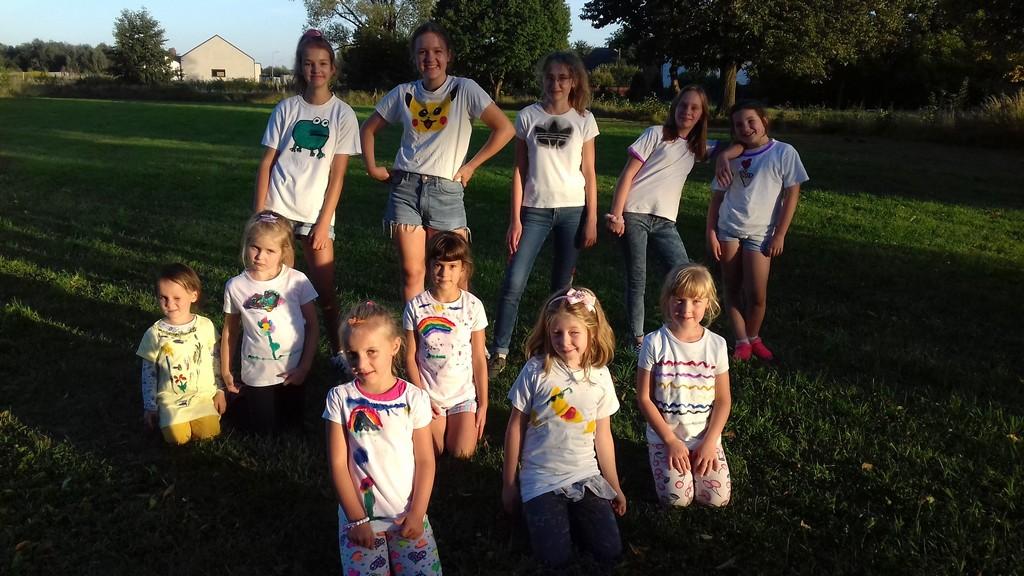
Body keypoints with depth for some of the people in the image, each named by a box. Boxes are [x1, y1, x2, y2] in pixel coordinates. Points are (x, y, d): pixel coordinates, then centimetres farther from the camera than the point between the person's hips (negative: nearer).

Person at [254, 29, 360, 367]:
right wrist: (258, 214, -3)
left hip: (316, 212, -1)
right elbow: (267, 162, 4)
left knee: (325, 289, 2)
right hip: (278, 208, 1)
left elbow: (337, 174, -2)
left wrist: (324, 222, -7)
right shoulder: (286, 109, 3)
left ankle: (337, 351, 19)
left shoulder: (343, 114, 0)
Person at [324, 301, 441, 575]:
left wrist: (416, 514, -9)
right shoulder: (340, 398, -7)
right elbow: (338, 463, -6)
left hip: (406, 515, 1)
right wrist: (357, 519, -9)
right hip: (358, 516, 0)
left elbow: (425, 461, -2)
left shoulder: (414, 398, -6)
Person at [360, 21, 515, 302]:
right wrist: (372, 167, 6)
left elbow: (504, 129, -7)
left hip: (446, 190, -2)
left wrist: (470, 166, -5)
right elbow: (368, 129, 18)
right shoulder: (403, 93, 6)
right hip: (405, 187, 2)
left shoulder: (465, 89, -3)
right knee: (412, 271, 2)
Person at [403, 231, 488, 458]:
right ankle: (440, 422, 22)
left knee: (462, 453, -6)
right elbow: (410, 357, -3)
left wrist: (483, 404, -2)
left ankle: (456, 421, 24)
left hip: (464, 394, 0)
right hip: (429, 394, 0)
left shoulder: (473, 305, -9)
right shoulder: (416, 306, -10)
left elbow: (479, 358, -4)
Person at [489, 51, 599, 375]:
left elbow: (588, 174, 5)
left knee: (562, 286, 5)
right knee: (513, 284, -8)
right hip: (535, 210, 0)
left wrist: (592, 220, 0)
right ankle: (500, 352, 1)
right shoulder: (528, 116, 3)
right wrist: (515, 220, -2)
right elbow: (520, 170, 3)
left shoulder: (584, 120, 3)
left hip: (572, 211, 0)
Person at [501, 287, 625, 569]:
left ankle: (568, 513, 17)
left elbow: (603, 436, 6)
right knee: (556, 559, -15)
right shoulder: (536, 370, -11)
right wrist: (509, 483, 3)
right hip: (541, 479, -2)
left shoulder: (600, 376, -2)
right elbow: (515, 427, -2)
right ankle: (538, 509, 14)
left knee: (610, 553, -8)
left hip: (585, 477, 3)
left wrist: (615, 488, 11)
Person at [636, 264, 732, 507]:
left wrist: (709, 442, -9)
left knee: (718, 498, -8)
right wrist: (670, 441, -12)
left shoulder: (716, 344, -7)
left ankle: (699, 458, 20)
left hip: (705, 437, 2)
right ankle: (662, 456, 16)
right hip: (665, 436, -2)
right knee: (677, 498, -14)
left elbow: (723, 400, -1)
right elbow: (644, 398, -10)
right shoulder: (654, 343, -13)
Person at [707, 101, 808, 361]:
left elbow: (792, 194, -5)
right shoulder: (733, 157, 6)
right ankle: (742, 341, 15)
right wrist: (711, 233, 1)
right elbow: (717, 197, 8)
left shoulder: (784, 153, -4)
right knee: (732, 289, 5)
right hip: (728, 229, 3)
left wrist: (780, 234, -8)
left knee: (757, 295, -4)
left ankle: (753, 337, 20)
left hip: (759, 233, -3)